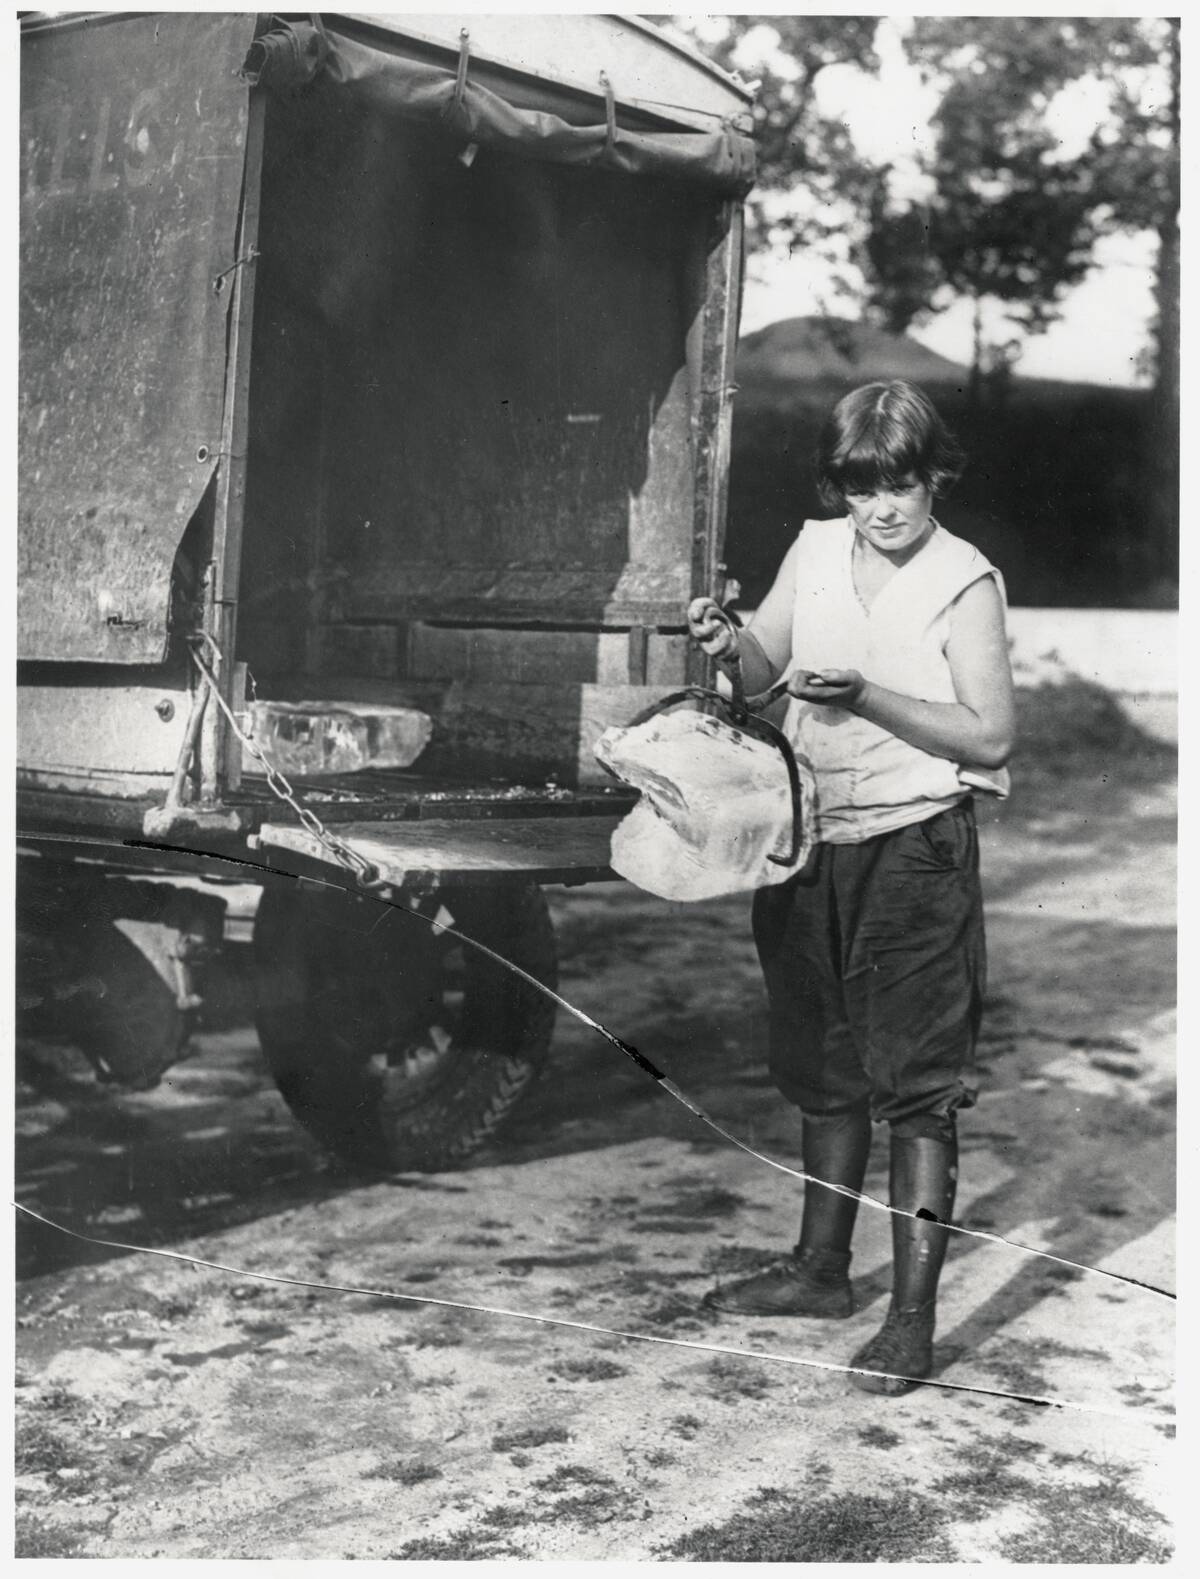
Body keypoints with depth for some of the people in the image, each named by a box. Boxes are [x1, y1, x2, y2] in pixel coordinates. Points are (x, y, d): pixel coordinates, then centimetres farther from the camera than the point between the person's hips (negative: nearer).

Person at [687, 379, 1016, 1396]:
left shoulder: (965, 583, -9)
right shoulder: (817, 551, 7)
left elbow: (991, 737, -13)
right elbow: (765, 669, 12)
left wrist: (867, 697, -21)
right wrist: (728, 644, -10)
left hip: (916, 847, -6)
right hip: (811, 837, 6)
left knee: (918, 1083, -5)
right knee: (826, 1069, 17)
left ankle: (913, 1314, 1)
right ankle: (822, 1268, 31)